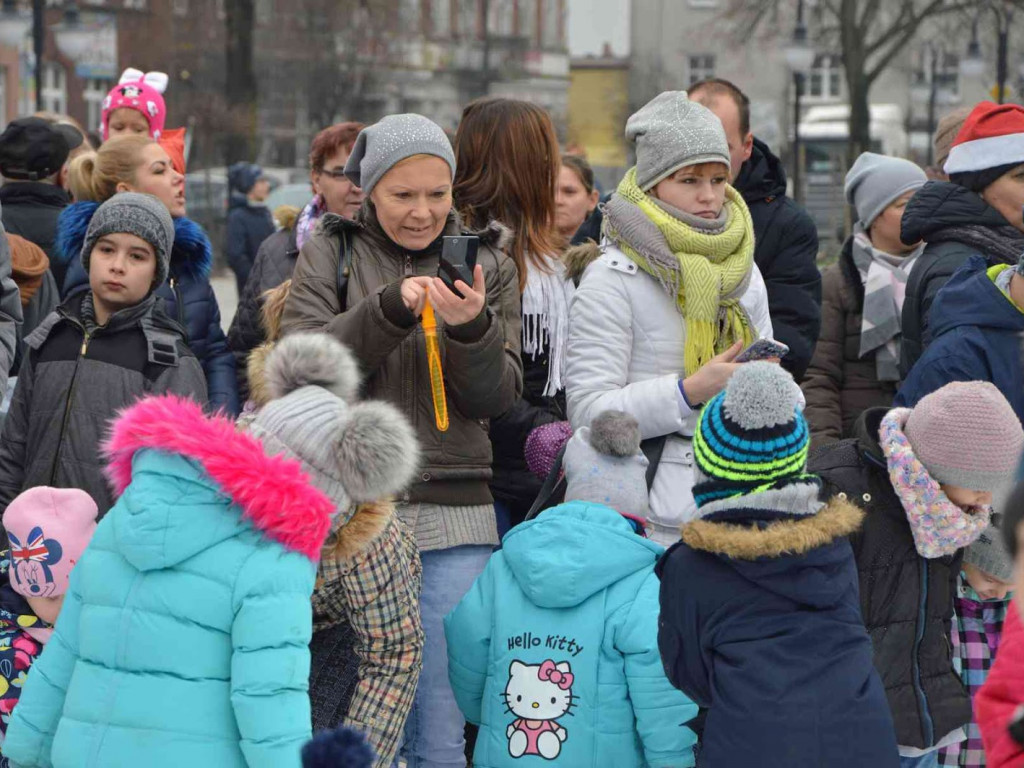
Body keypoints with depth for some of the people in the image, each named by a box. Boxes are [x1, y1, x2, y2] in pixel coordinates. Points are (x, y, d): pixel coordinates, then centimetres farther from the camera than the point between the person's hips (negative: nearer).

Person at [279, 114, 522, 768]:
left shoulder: (489, 261, 9)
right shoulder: (331, 252, 7)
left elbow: (498, 396, 3)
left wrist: (471, 327, -17)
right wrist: (390, 308, -19)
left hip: (453, 520, 0)